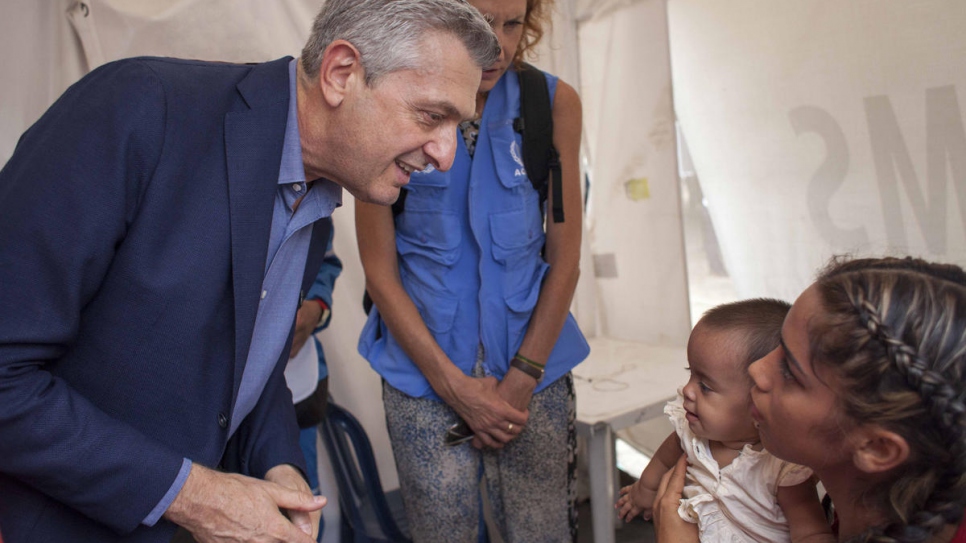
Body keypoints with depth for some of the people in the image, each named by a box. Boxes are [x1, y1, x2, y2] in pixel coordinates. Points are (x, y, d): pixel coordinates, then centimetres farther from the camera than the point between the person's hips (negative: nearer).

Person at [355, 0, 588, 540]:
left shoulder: (555, 102, -4)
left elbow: (565, 256, -1)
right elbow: (380, 269, -5)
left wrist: (523, 378, -5)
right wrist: (453, 382, -9)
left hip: (533, 357, 1)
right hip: (424, 363, -1)